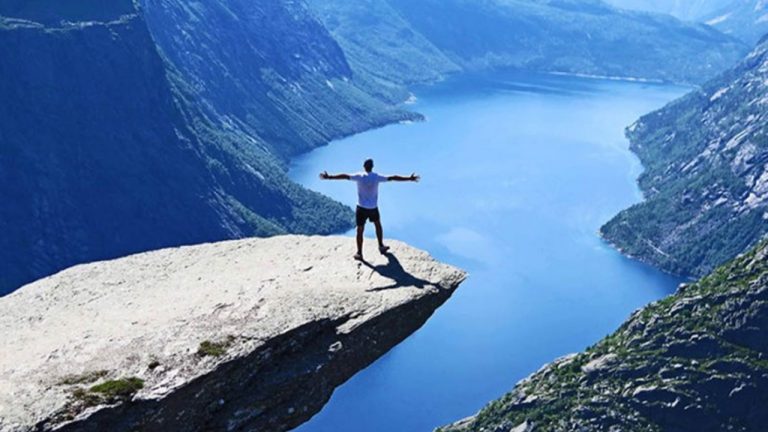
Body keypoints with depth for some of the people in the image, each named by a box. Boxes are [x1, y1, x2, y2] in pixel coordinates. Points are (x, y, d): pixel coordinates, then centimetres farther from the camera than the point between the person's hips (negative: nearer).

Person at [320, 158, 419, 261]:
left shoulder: (360, 177, -12)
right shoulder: (377, 177, -7)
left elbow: (345, 176, -17)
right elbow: (393, 178, -4)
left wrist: (329, 177, -15)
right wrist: (409, 179, 2)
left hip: (362, 208, -2)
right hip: (373, 208, 2)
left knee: (360, 230, 6)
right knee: (378, 224, 27)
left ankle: (359, 253, 9)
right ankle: (381, 247, 35)